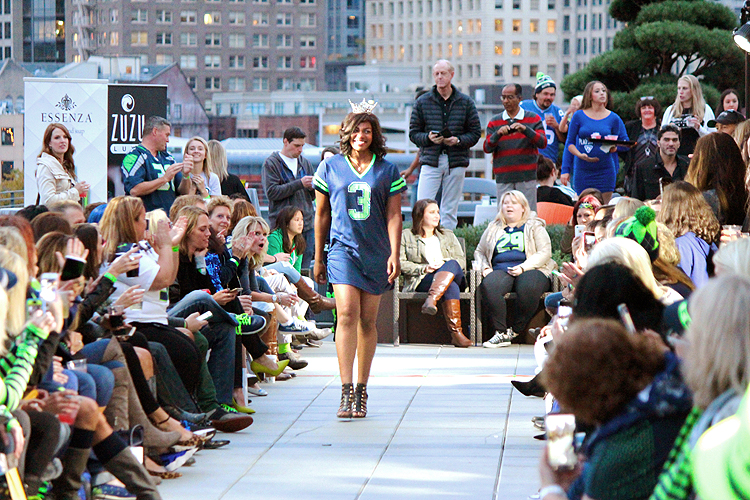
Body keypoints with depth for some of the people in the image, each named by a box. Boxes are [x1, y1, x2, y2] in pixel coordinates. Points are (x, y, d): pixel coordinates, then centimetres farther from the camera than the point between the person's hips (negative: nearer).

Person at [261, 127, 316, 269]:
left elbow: (314, 195, 19)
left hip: (307, 224, 5)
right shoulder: (271, 163, 2)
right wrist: (299, 184, -16)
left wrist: (313, 186, -6)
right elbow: (271, 192, -11)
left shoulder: (305, 163, 18)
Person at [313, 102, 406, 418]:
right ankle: (346, 391, -22)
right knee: (347, 313, -17)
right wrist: (318, 259, 14)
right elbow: (322, 214, 13)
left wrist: (394, 254, -7)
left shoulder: (387, 171, 6)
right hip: (343, 248, -1)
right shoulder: (330, 168, 7)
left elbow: (393, 215, 4)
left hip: (376, 253, 1)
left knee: (368, 321, 7)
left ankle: (362, 389, 17)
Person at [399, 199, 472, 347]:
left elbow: (461, 260, 18)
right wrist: (424, 268, -10)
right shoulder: (406, 237, 19)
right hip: (421, 282, -3)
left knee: (452, 265, -37)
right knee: (451, 287, -38)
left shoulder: (448, 235, 30)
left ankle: (431, 300, -57)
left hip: (455, 276, 3)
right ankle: (456, 332, -53)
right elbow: (400, 263, 5)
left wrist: (446, 265, -6)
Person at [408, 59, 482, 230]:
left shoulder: (466, 102, 7)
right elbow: (413, 133, 8)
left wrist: (458, 140, -12)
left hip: (456, 161, 1)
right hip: (431, 160, -1)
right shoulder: (422, 102, 7)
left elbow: (475, 133, 7)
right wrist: (428, 138, -13)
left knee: (450, 210, 4)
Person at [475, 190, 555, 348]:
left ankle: (515, 331, -24)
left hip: (529, 269, -2)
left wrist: (523, 267, -12)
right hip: (501, 270, 2)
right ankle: (501, 332, -33)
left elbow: (545, 252, 3)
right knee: (488, 287, -35)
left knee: (529, 287, -40)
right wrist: (485, 267, 4)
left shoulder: (534, 226, 15)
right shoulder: (493, 228, 26)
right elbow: (479, 251, 28)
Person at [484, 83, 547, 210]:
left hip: (527, 176, -1)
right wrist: (498, 134, -16)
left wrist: (525, 130, -20)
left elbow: (542, 143, -4)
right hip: (503, 177, 1)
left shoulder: (533, 118, 8)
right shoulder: (494, 122, 12)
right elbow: (487, 148, 3)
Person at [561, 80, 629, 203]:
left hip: (605, 170, 0)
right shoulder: (579, 116, 3)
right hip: (582, 170, 0)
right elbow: (569, 143, 7)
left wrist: (615, 147, -11)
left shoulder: (614, 118, 5)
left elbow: (625, 142, 9)